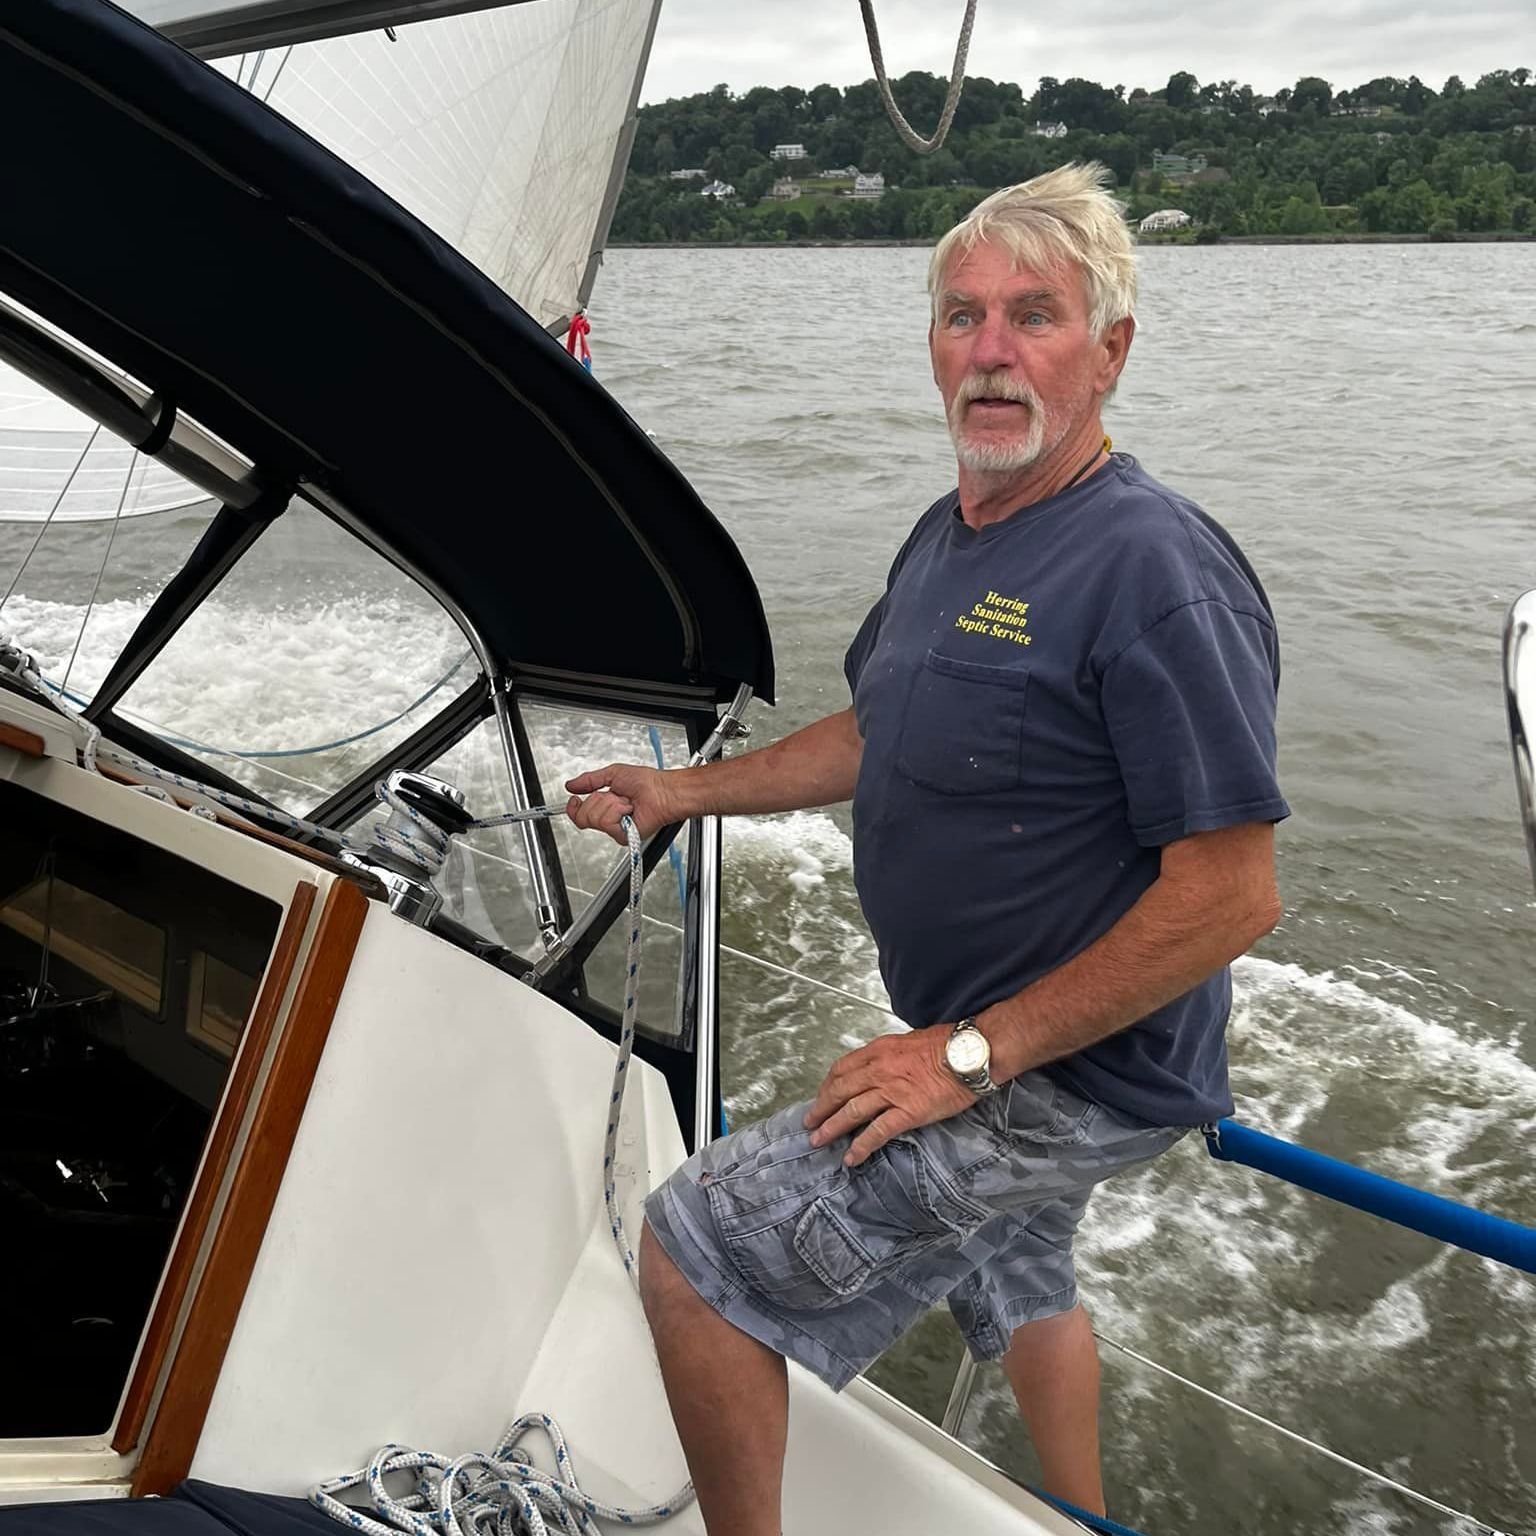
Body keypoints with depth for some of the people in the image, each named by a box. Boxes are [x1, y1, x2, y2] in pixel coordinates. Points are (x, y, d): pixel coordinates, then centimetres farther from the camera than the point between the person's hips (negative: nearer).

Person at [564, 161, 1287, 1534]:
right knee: (1017, 1285, 32)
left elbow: (1233, 895, -28)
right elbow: (880, 737, 18)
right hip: (995, 1047, 10)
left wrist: (973, 1054, -26)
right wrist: (687, 790, 12)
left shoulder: (1156, 573, -26)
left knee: (695, 1257, -8)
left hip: (1072, 1078, -10)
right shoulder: (951, 535, 4)